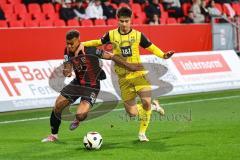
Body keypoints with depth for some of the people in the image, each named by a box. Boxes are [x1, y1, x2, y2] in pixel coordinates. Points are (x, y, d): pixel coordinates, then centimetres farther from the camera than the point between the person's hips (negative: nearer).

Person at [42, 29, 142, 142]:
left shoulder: (90, 50, -24)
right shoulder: (68, 52, -7)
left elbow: (110, 56, -17)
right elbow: (67, 67, -12)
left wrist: (129, 66, -12)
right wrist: (66, 72, -38)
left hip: (91, 86, -5)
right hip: (77, 83, 5)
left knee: (81, 115, -22)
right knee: (58, 106, 0)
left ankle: (77, 120, 20)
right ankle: (53, 135, 22)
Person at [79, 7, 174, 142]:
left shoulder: (137, 35, -2)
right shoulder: (112, 35, 1)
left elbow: (151, 47, 4)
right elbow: (99, 42, 16)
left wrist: (163, 55, -13)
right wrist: (83, 44, 3)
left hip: (138, 73, -1)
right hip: (123, 77, 1)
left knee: (146, 101, -23)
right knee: (132, 113, -2)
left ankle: (142, 133, -1)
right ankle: (153, 106, 30)